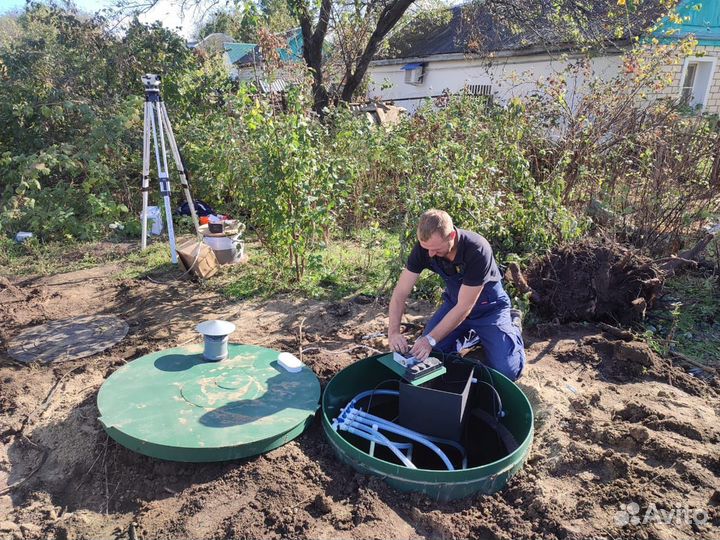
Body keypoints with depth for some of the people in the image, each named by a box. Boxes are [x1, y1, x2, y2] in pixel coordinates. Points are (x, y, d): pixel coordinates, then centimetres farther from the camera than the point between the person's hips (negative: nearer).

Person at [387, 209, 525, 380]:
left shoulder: (477, 251, -35)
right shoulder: (424, 247, -22)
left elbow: (464, 308, -31)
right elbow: (400, 293, -19)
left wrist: (430, 339, -33)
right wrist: (394, 332, -33)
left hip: (488, 308, -4)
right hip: (454, 303, 4)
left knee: (507, 371, -17)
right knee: (427, 356, -11)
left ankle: (512, 325, 13)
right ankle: (473, 334, 14)